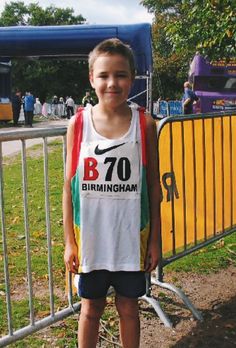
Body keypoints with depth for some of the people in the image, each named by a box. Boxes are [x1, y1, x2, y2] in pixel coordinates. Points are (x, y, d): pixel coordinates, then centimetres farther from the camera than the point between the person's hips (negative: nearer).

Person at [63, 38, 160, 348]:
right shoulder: (78, 124, -6)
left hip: (132, 237, 0)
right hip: (90, 237, 0)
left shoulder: (145, 124, -6)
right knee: (91, 307, 16)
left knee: (128, 306, 16)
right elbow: (70, 186, -1)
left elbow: (153, 186, -1)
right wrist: (69, 241, 0)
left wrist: (154, 240, 0)